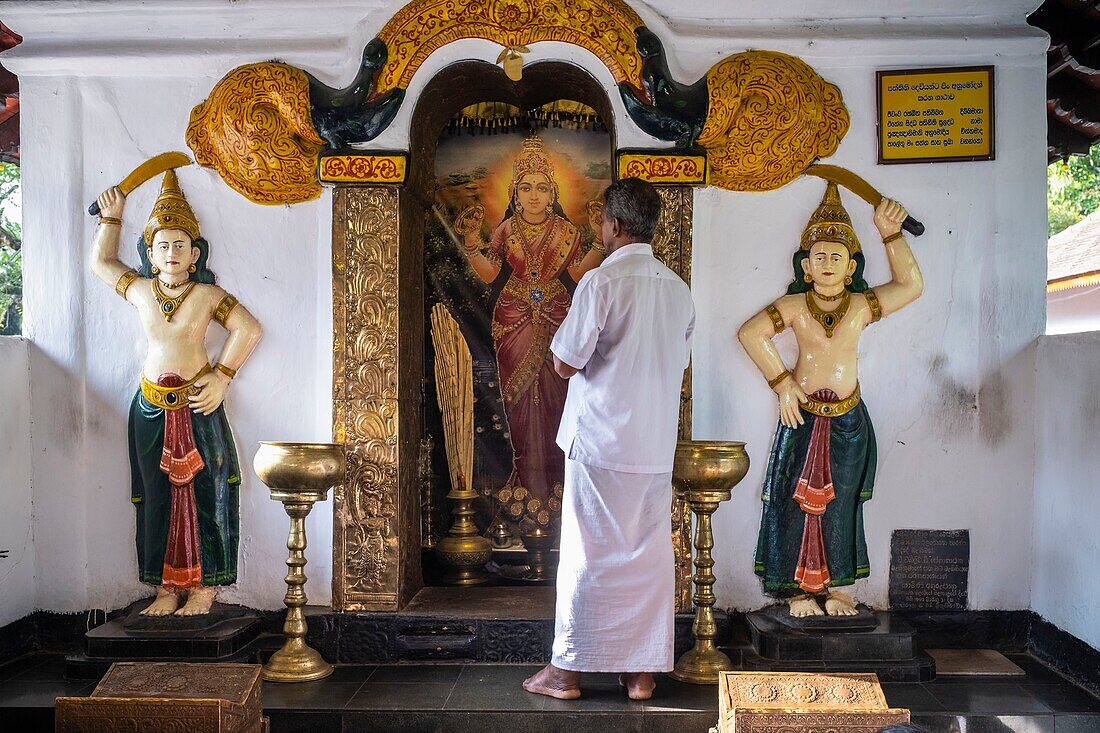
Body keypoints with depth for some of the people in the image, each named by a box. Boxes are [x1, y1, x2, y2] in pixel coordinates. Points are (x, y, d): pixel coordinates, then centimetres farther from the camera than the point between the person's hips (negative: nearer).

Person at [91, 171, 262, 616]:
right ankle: (166, 587, 12)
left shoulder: (208, 295, -3)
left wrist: (221, 378, -9)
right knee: (157, 495, 5)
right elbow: (101, 263, 25)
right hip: (152, 406, 3)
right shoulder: (139, 289, 8)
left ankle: (204, 585, 7)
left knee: (202, 492, -1)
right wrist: (111, 217, 21)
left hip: (197, 404, -3)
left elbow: (248, 330, -4)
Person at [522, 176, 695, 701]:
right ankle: (643, 671, 19)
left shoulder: (601, 283, -13)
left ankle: (567, 671, 14)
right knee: (650, 554, 11)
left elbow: (565, 363, -12)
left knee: (587, 556, 3)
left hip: (601, 441, -5)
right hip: (657, 447, 6)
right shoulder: (678, 290, 8)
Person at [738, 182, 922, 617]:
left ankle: (833, 586, 19)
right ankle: (798, 587, 11)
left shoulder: (862, 305, 2)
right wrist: (782, 382, -14)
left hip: (848, 421, 2)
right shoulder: (795, 305, -3)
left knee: (839, 504, 7)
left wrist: (891, 234, -7)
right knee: (798, 500, 1)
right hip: (803, 417, -1)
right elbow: (751, 332, -12)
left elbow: (912, 285, -1)